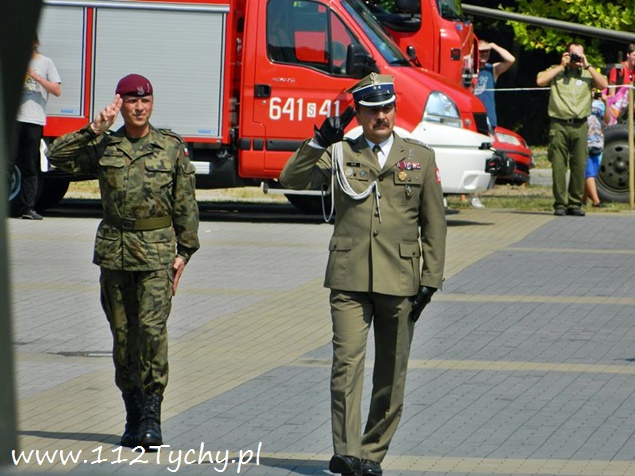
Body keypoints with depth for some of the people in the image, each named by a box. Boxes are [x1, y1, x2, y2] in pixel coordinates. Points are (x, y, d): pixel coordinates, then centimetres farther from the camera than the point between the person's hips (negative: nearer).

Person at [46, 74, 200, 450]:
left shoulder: (173, 147, 4)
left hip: (157, 251, -2)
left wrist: (183, 252, 3)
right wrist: (94, 131, -9)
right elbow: (59, 157, -4)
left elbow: (186, 205, 7)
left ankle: (152, 415, -12)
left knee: (152, 327, -15)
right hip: (114, 249, 2)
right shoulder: (104, 147, 7)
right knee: (123, 333, 5)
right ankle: (134, 416, 13)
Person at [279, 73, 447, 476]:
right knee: (347, 364, -13)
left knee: (391, 375, 5)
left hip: (400, 280, 1)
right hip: (350, 279, -1)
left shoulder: (420, 158, 10)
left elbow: (434, 224, 10)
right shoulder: (339, 154, 9)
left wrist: (431, 280, 3)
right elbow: (293, 179, -2)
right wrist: (320, 140, -13)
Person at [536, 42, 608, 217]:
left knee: (579, 165, -1)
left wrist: (587, 66, -2)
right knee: (558, 165, -5)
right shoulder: (556, 71, 12)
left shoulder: (587, 74, 14)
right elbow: (540, 80, -5)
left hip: (579, 126, 1)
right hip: (559, 125, -1)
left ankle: (575, 204, 6)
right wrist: (561, 66, -1)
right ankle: (560, 204, -2)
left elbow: (603, 84, -1)